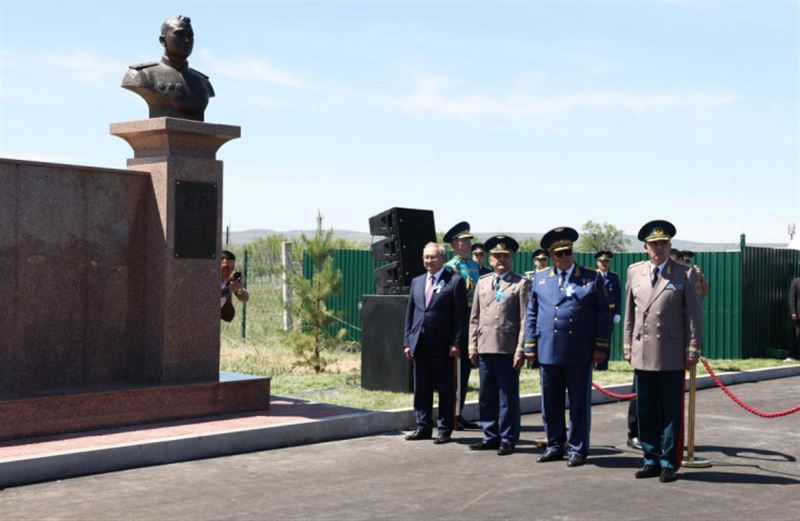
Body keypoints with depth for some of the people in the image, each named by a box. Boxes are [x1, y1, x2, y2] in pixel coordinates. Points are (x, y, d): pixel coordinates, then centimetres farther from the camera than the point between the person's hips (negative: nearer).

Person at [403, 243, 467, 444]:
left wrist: (457, 343, -12)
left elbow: (460, 315, -6)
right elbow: (409, 313, 15)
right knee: (421, 388, 10)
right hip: (420, 344, 5)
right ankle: (423, 427, 19)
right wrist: (407, 341, 8)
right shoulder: (417, 282, 14)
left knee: (445, 389, 2)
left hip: (443, 346, -5)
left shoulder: (455, 281, -3)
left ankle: (444, 429, 9)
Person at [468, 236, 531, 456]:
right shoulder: (482, 282, 15)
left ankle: (508, 439, 8)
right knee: (487, 396, 10)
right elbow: (474, 317, 16)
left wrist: (520, 349, -12)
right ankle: (491, 436, 20)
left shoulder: (522, 284, 1)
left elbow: (525, 319, -5)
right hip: (485, 347, 5)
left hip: (508, 349, -5)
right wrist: (472, 345, 9)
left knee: (508, 396, 0)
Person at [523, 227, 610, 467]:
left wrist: (600, 347, -3)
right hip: (548, 352, 2)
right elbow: (532, 314, 13)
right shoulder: (540, 279, 12)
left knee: (579, 404, 3)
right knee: (550, 404, 8)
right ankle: (555, 446, 20)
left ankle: (577, 449, 12)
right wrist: (530, 346, 7)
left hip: (580, 353, -2)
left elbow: (603, 314, 3)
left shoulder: (592, 278, 4)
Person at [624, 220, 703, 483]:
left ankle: (669, 463, 10)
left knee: (672, 411, 2)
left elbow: (694, 314, 0)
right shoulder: (635, 272, 10)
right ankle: (652, 460, 18)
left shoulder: (685, 274, 0)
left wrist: (693, 350, -5)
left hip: (672, 355, -3)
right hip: (642, 353, 3)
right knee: (646, 411, 8)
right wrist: (628, 346, 11)